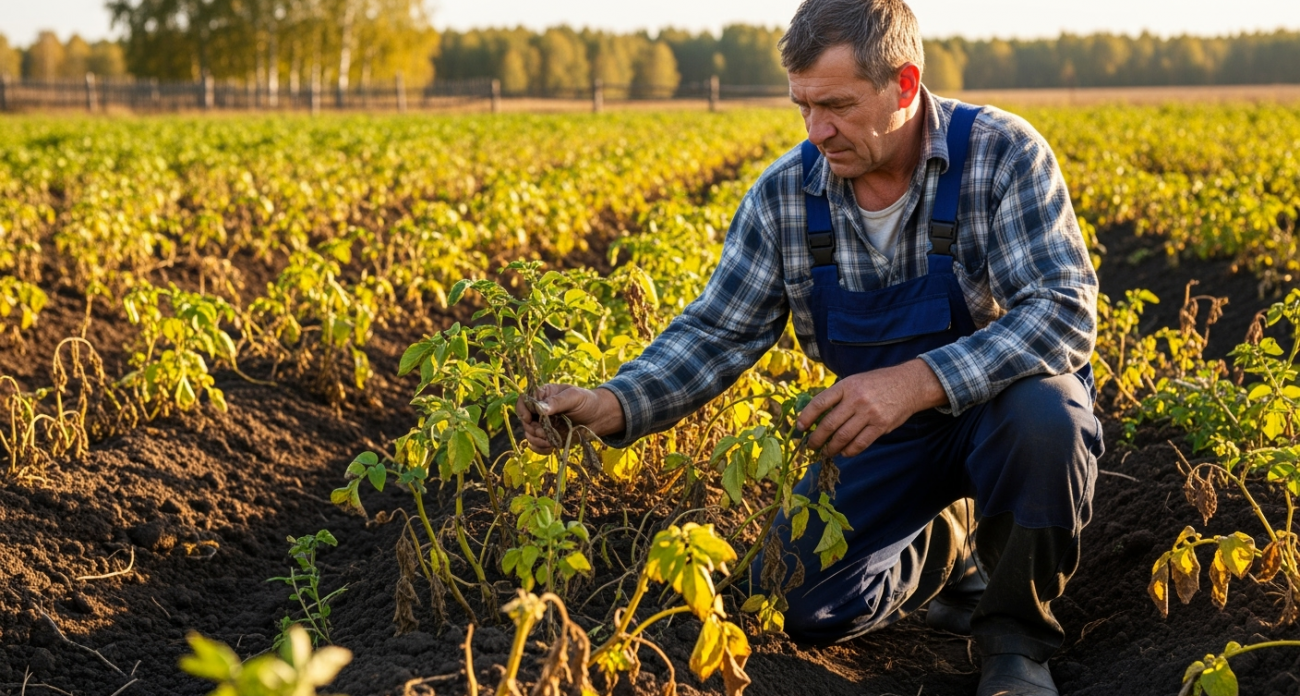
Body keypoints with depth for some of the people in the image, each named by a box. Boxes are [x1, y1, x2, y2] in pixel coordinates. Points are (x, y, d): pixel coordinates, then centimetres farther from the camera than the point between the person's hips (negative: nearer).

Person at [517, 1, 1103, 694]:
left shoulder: (1002, 155, -22)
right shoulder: (784, 195, -9)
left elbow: (1066, 312, -31)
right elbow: (718, 331, -7)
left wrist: (918, 380, -45)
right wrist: (614, 406, -26)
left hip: (1003, 403, -3)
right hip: (883, 429, 3)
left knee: (1043, 416, -39)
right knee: (796, 605, -12)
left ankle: (1015, 637, -10)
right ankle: (944, 549, 21)